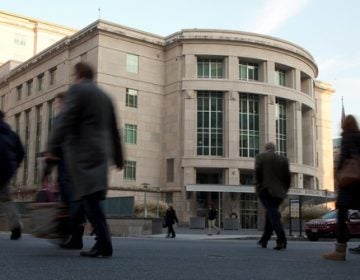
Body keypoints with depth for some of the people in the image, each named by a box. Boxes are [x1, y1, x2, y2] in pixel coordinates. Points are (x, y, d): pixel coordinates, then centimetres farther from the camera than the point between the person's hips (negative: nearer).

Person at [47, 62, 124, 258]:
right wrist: (118, 157, 28)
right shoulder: (105, 96, 22)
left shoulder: (77, 90, 0)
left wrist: (53, 147, -17)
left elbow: (66, 119, -14)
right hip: (100, 152, 8)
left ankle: (104, 245, -20)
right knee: (90, 198, 10)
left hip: (82, 151, -8)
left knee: (89, 197, -13)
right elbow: (114, 130, 24)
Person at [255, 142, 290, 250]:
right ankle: (264, 240, 21)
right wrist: (284, 190, 16)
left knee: (273, 215, -11)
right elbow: (287, 177, 8)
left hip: (265, 190, -4)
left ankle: (282, 241, -24)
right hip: (279, 192, 4)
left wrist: (258, 186, 2)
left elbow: (258, 172, -8)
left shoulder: (260, 157, 3)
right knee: (270, 214, 16)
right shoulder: (283, 159, 12)